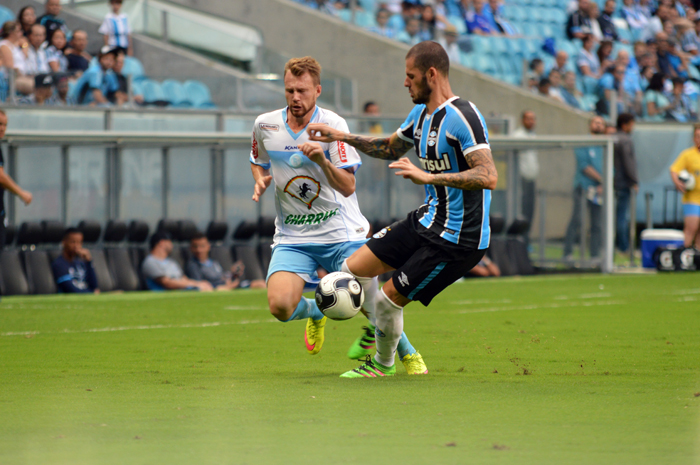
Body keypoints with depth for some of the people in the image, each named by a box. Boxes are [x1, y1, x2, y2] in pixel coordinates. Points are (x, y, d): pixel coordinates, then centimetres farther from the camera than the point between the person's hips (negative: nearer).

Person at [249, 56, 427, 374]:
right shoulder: (265, 126, 0)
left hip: (342, 234, -2)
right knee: (280, 306, -19)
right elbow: (258, 161, 22)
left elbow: (348, 186, -16)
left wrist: (322, 160, -33)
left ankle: (406, 352, 26)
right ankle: (313, 312, 19)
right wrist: (260, 180, 0)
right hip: (292, 237, 2)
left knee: (373, 304, -7)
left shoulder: (332, 125, -11)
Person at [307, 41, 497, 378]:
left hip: (458, 240, -9)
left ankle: (383, 364, 26)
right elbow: (391, 149, 29)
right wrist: (342, 137, 19)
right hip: (427, 222, 9)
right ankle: (378, 330, 30)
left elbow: (488, 177, -32)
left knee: (389, 299, -2)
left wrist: (428, 176, -37)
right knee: (353, 269, 5)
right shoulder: (421, 113, 8)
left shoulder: (462, 117, -22)